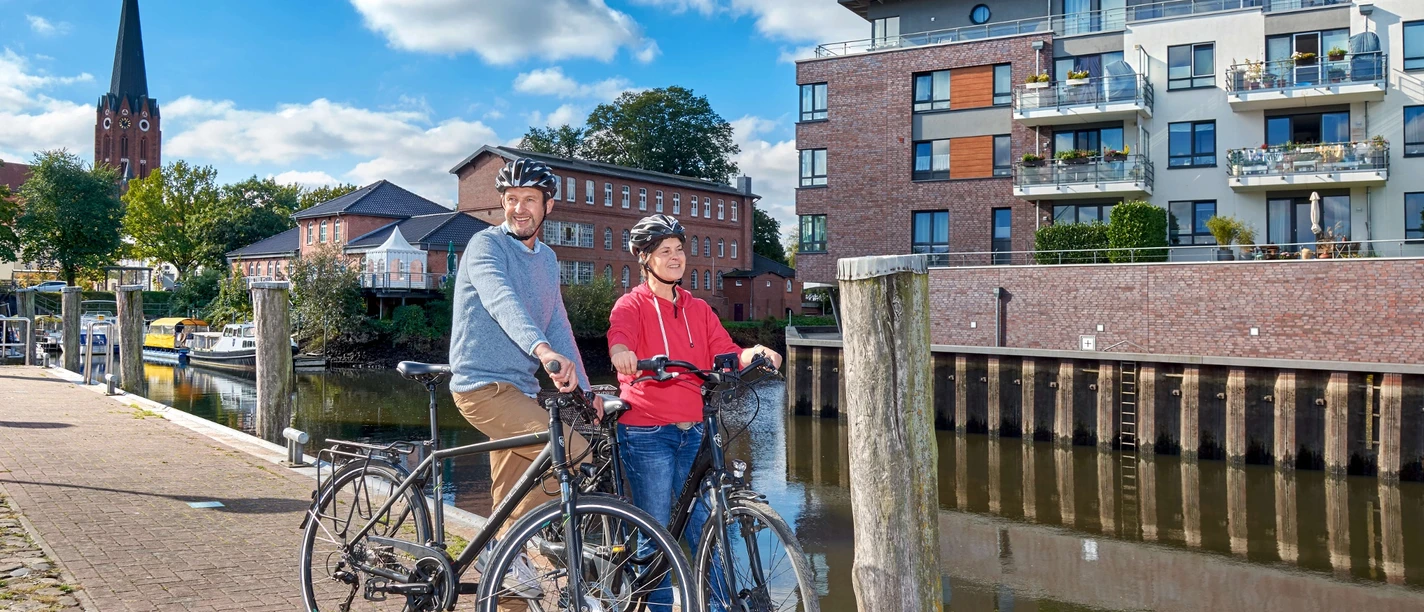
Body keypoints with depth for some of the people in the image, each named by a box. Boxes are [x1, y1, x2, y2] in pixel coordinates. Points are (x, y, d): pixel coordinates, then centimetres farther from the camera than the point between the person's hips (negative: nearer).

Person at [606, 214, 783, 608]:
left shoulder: (698, 309, 15)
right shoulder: (633, 304, 1)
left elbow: (726, 354, 5)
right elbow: (619, 332, -22)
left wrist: (754, 353, -17)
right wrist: (620, 350, -45)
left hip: (693, 431, 4)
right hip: (647, 434, -4)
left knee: (705, 527, 5)